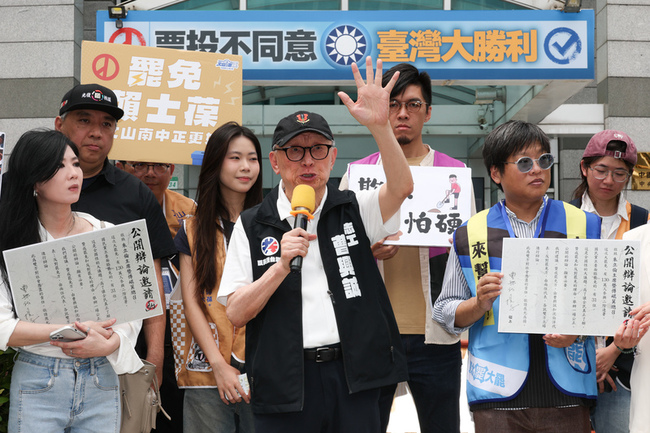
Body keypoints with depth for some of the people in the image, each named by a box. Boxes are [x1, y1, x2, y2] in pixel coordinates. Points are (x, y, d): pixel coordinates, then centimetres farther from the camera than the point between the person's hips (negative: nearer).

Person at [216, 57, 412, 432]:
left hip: (353, 377, 1)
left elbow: (402, 187, -12)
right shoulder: (252, 226, 5)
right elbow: (236, 314, -1)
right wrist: (282, 266, -15)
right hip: (284, 383, -1)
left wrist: (380, 126, -27)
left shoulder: (354, 211, 8)